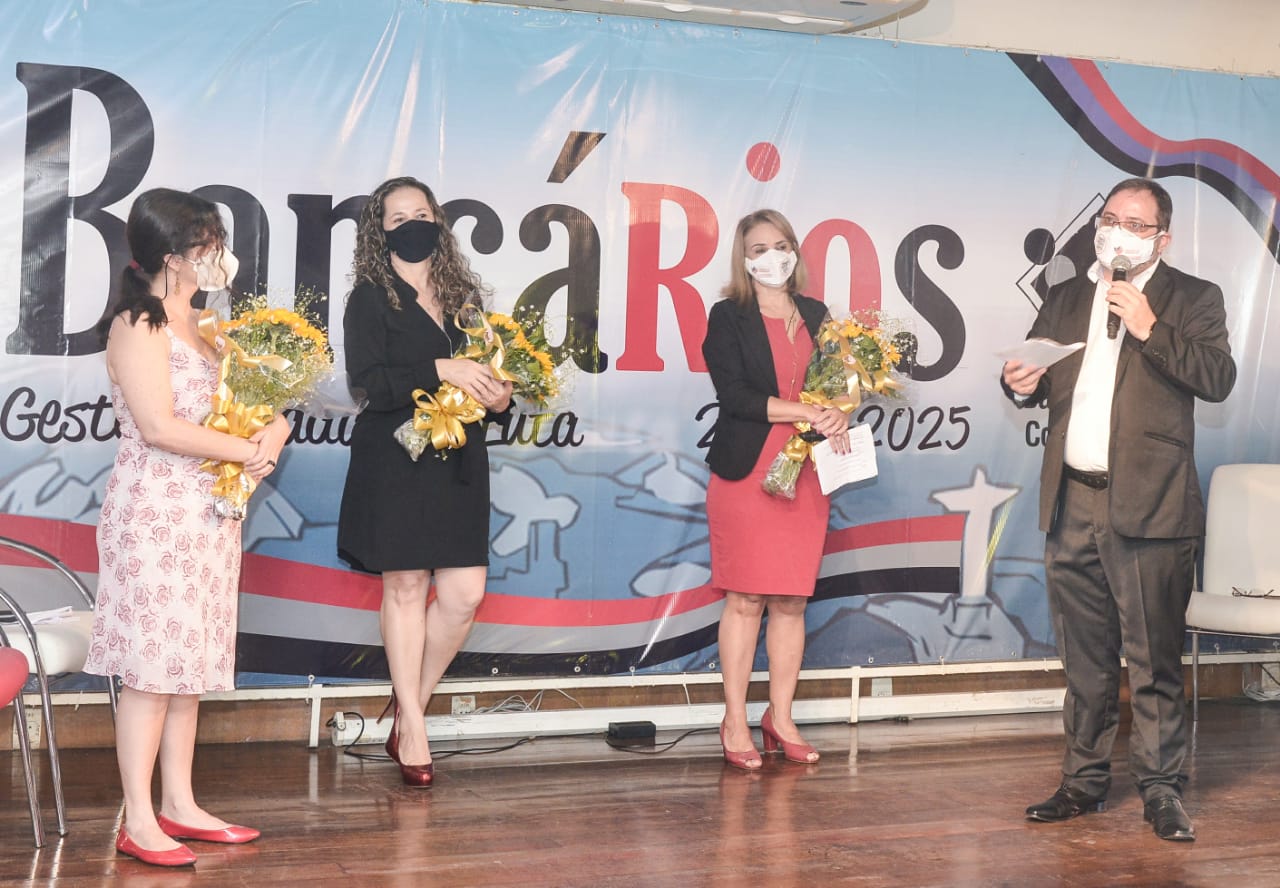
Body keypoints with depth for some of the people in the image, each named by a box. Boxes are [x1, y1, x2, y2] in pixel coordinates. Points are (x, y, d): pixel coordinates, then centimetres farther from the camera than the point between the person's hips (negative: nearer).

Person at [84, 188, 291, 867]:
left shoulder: (196, 325, 14)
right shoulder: (137, 326, -11)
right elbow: (159, 426, -19)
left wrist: (271, 431, -6)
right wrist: (247, 450, -12)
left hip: (206, 515, 8)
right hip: (155, 513, -8)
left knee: (188, 663, 11)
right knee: (151, 669, -5)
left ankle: (179, 805, 18)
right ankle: (137, 823, 1)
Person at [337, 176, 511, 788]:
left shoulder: (463, 294, 13)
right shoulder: (370, 298, -3)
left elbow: (488, 366, 20)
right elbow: (367, 383, -15)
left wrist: (498, 394, -2)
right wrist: (440, 370, -22)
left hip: (458, 461, 5)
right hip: (395, 461, -5)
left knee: (465, 594, -1)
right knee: (405, 586, 1)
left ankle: (409, 707, 18)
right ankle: (412, 727, 13)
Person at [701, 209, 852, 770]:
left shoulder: (815, 316, 15)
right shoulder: (728, 316, 1)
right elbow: (733, 393, -10)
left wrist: (838, 418, -8)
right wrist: (808, 413, -14)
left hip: (805, 475, 4)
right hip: (746, 472, -4)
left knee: (792, 601, 4)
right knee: (745, 599, -4)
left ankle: (780, 719, 14)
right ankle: (735, 723, 4)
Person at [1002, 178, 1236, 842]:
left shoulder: (1192, 300, 4)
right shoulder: (1065, 299, 18)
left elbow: (1218, 378, -9)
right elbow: (1037, 378, 18)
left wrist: (1149, 329, -16)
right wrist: (1021, 383, -4)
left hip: (1148, 507, -4)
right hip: (1072, 505, 4)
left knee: (1155, 658, -2)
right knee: (1085, 657, 12)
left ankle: (1162, 789, 7)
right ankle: (1084, 781, 21)